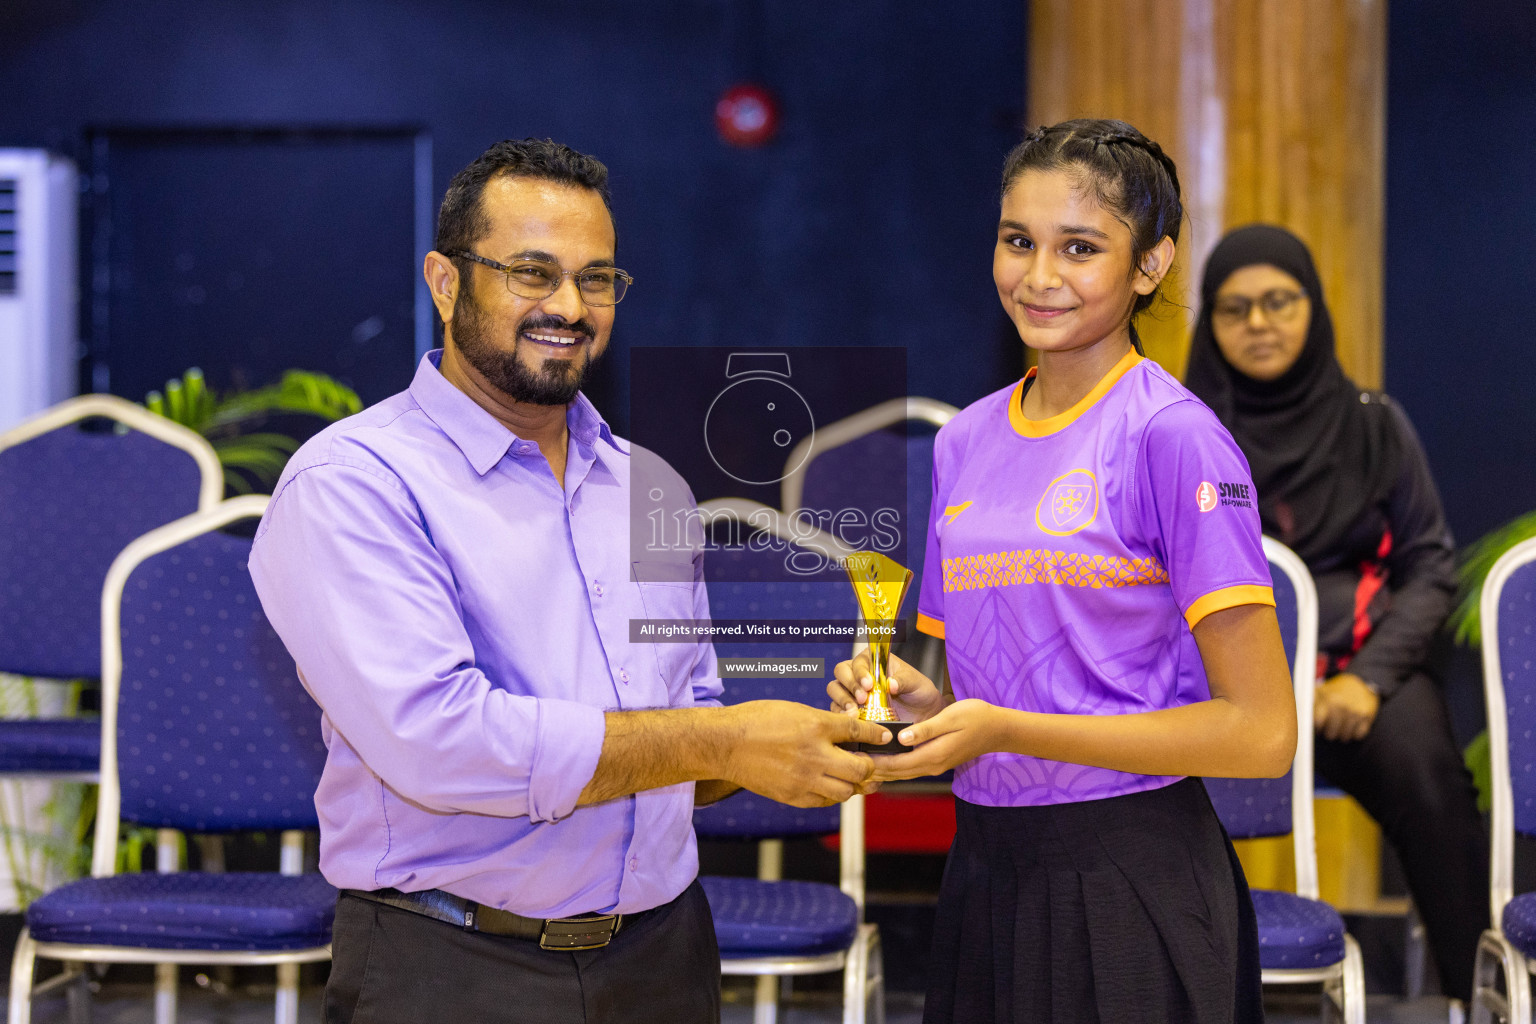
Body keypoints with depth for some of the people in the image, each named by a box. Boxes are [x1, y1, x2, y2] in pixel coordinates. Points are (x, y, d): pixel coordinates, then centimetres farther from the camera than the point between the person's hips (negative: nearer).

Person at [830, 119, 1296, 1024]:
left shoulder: (1172, 436, -11)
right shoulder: (966, 441, 9)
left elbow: (1261, 732, -15)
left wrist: (1006, 730, -18)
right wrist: (921, 700, -4)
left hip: (1131, 884, -6)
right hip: (985, 872, 6)